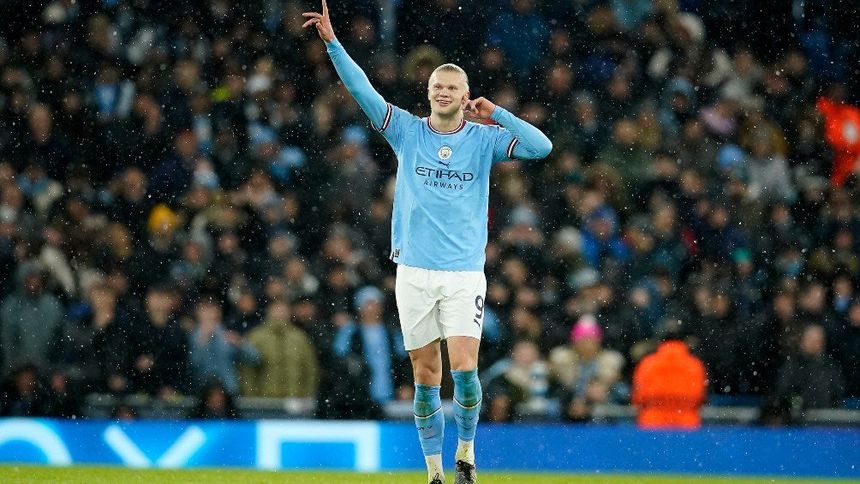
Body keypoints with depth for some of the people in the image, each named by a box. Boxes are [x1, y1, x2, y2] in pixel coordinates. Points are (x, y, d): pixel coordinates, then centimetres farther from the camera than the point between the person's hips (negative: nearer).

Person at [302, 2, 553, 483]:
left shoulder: (484, 138, 3)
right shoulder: (408, 131, 5)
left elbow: (541, 147, -9)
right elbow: (363, 90, -3)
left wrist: (496, 113, -11)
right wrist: (333, 42, -12)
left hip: (465, 272, -1)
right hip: (415, 271, 1)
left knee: (464, 367, -13)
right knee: (426, 376, 3)